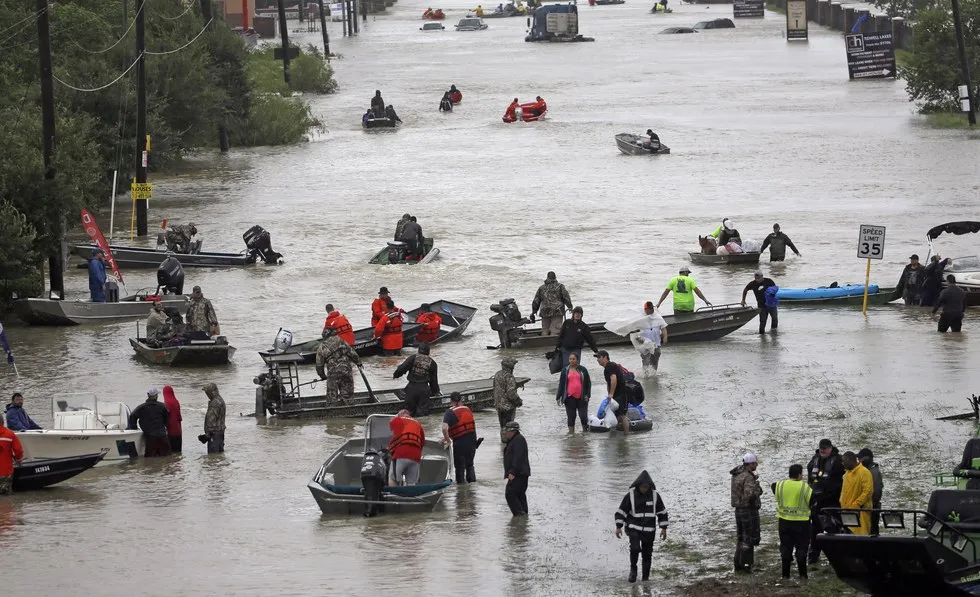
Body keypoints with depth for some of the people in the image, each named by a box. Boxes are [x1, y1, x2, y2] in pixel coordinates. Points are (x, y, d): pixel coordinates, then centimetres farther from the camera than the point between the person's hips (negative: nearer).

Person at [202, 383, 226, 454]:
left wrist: (208, 433, -19)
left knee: (213, 453, -11)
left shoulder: (215, 403, -19)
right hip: (221, 432, 11)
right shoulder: (220, 400, 15)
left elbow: (212, 419, -21)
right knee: (220, 452, 14)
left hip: (215, 432, -11)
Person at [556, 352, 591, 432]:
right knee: (571, 417, 3)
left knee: (583, 416, -3)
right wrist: (559, 397, 4)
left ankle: (585, 431, 12)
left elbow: (588, 383, 10)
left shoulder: (582, 370, 7)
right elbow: (561, 384, 9)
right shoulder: (565, 371, 8)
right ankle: (571, 431, 9)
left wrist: (587, 395, -1)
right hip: (570, 398, 1)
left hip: (581, 398, -1)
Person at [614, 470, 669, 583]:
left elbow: (662, 512, 7)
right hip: (634, 528, -2)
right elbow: (621, 511, -3)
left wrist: (664, 528, 4)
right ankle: (633, 569, 0)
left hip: (649, 530, 2)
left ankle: (645, 577, 14)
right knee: (635, 548, -23)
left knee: (647, 554, 3)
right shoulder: (630, 495, -7)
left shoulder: (654, 495, -2)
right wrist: (618, 527, -11)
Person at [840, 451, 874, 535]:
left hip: (859, 513, -8)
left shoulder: (864, 472, -8)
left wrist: (856, 505, -18)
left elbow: (868, 491, -15)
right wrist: (842, 503, 12)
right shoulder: (847, 473, 19)